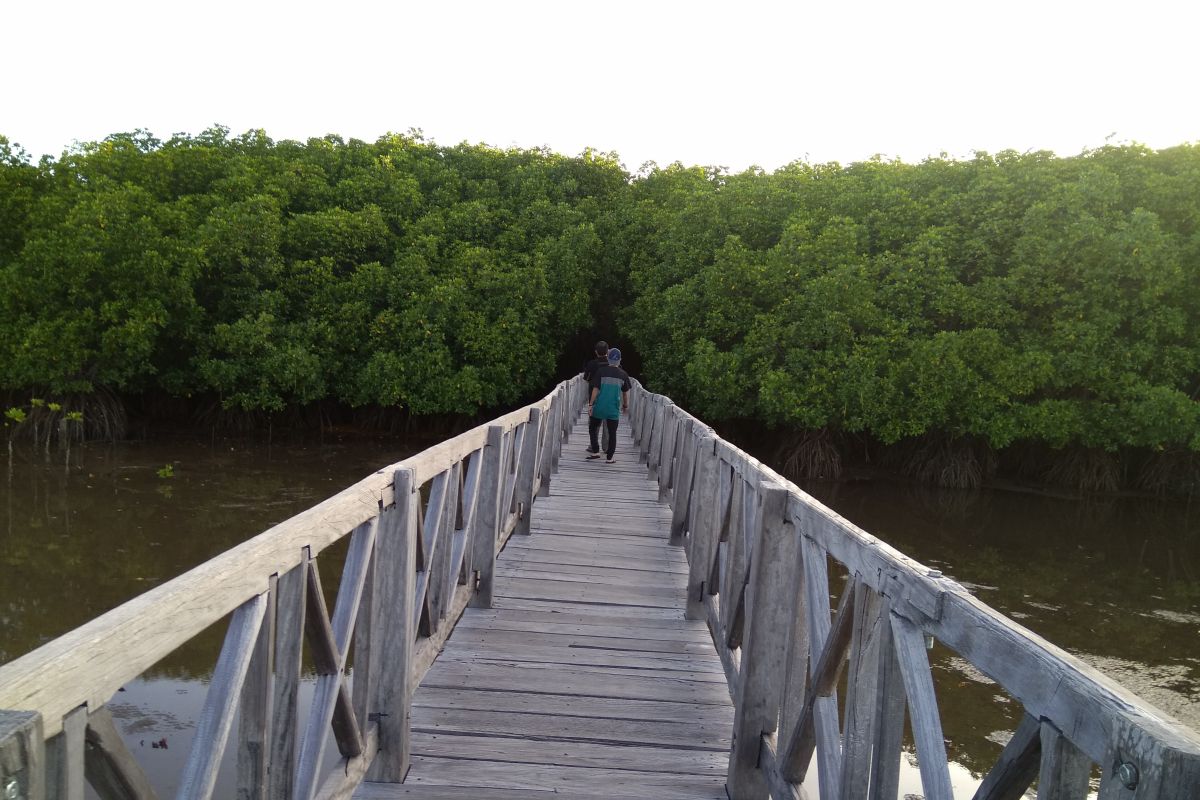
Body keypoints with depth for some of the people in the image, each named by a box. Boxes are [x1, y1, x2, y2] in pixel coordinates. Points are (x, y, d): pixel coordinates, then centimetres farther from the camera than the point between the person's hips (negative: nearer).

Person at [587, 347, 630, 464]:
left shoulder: (601, 371, -6)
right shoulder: (623, 374, 1)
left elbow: (596, 389, -8)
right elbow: (626, 393, 9)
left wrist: (591, 405, -2)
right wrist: (626, 406, 24)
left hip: (599, 406, -1)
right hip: (614, 409, 1)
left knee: (592, 428, 18)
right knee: (612, 433, 7)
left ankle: (595, 451, 15)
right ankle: (609, 457, 8)